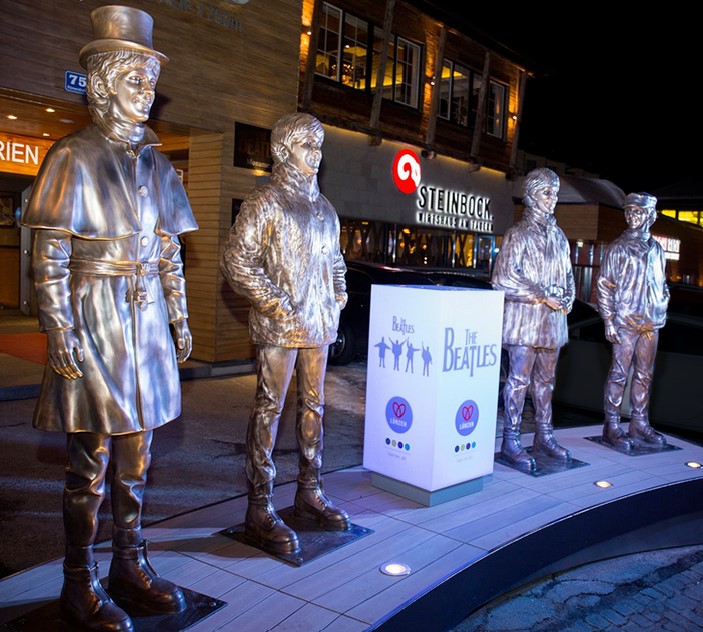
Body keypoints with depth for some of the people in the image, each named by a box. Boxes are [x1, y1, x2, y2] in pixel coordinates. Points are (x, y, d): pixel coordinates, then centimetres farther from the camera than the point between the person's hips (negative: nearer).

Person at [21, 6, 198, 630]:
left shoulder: (155, 163, 13)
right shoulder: (74, 157, -4)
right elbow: (49, 256, -8)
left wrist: (180, 318, 13)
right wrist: (60, 331, -14)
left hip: (146, 320, 6)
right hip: (94, 319, -6)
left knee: (136, 456, 12)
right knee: (90, 462, 2)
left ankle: (130, 567, 27)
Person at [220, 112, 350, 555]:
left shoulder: (323, 206, 15)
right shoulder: (266, 201, -5)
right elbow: (236, 262, -10)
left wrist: (338, 298, 10)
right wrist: (276, 305, -14)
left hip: (319, 324, 7)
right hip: (280, 325, -7)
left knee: (314, 405, 12)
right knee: (269, 409, -3)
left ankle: (310, 493, 26)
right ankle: (260, 510, 5)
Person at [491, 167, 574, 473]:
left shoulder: (557, 235, 15)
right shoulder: (518, 233, -5)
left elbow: (567, 274, 24)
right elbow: (504, 277, -12)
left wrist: (567, 298, 3)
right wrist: (543, 296, -13)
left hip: (553, 317, 7)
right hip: (524, 315, -6)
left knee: (546, 379, 11)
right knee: (519, 377, -4)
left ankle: (544, 438, 20)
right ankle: (510, 441, 3)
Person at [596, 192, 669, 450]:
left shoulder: (656, 249, 11)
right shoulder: (617, 248, -3)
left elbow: (662, 284, 21)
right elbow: (603, 286, -5)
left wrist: (661, 311, 10)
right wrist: (609, 321, -10)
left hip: (651, 324, 5)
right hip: (625, 323, -5)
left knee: (644, 375, 11)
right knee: (619, 374, -2)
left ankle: (639, 424, 22)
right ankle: (612, 426, 6)